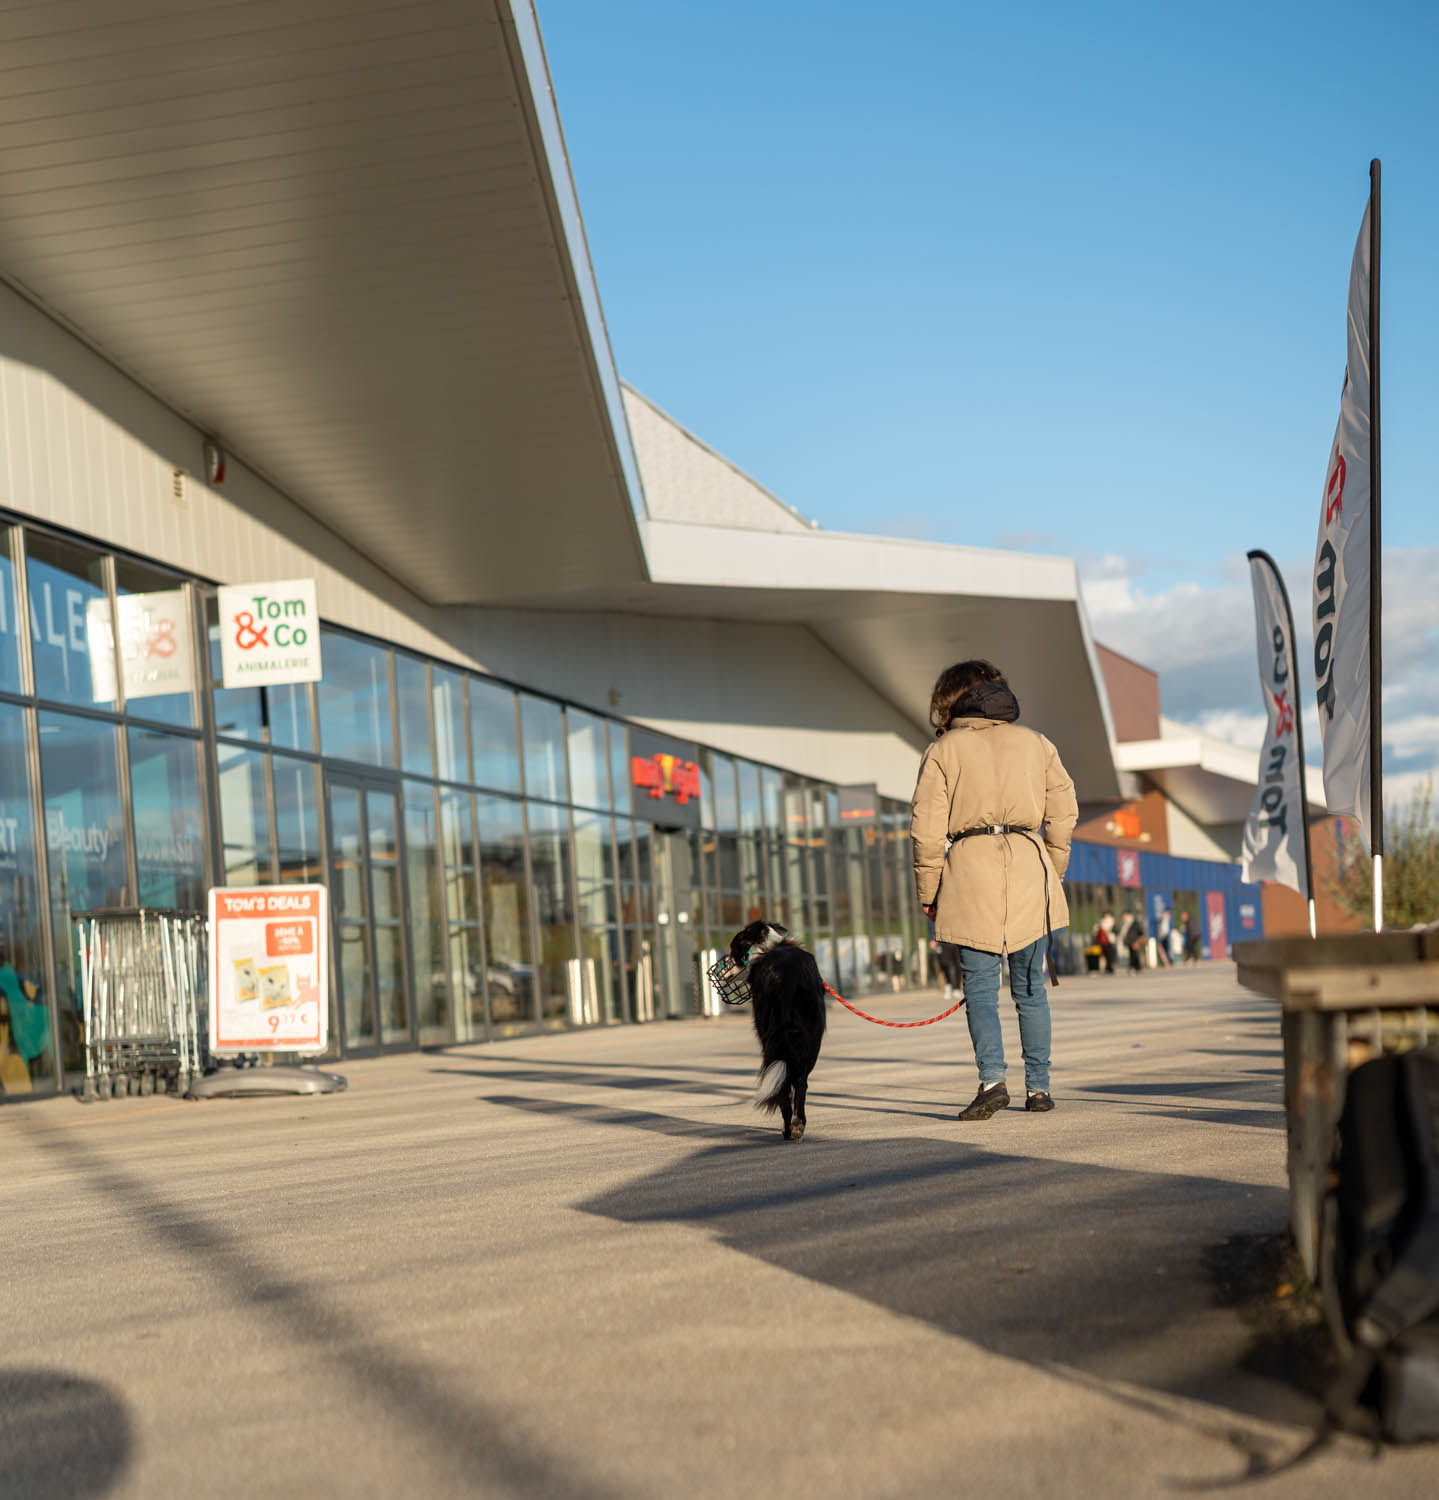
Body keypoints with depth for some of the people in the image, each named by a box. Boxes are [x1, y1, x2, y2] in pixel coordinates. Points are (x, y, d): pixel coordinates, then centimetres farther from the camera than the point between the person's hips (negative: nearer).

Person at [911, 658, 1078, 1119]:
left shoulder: (943, 750, 3)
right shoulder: (1036, 743, 12)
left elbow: (927, 830, -2)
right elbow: (1063, 812, 9)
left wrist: (928, 894, 5)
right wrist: (1052, 873, 18)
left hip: (971, 871, -3)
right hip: (1029, 865, 3)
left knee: (980, 987, 0)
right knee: (1030, 987, 10)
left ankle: (992, 1078, -16)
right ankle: (1038, 1086, 9)